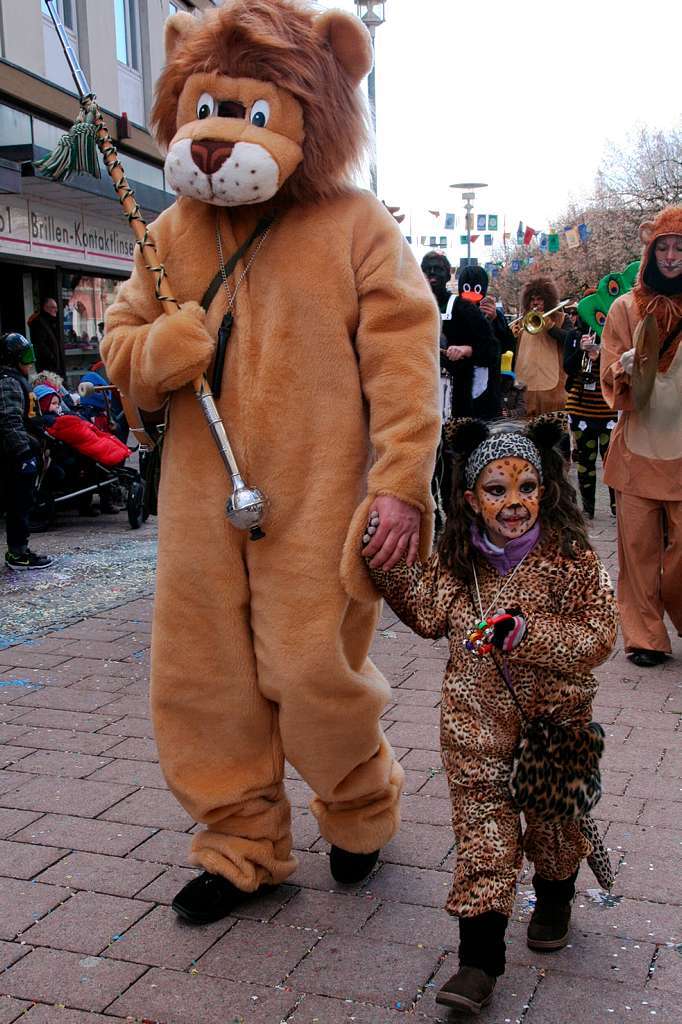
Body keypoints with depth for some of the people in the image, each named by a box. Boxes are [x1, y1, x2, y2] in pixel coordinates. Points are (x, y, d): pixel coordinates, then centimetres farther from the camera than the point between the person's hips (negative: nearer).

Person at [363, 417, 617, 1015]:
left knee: (554, 815, 17)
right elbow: (429, 615, 11)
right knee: (482, 823, 0)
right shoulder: (456, 561, -3)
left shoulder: (571, 558, -15)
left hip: (554, 715, -1)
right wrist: (386, 565, 2)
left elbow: (599, 637, -16)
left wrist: (527, 633, -28)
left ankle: (555, 896, 49)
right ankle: (480, 957, 5)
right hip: (476, 717, 2)